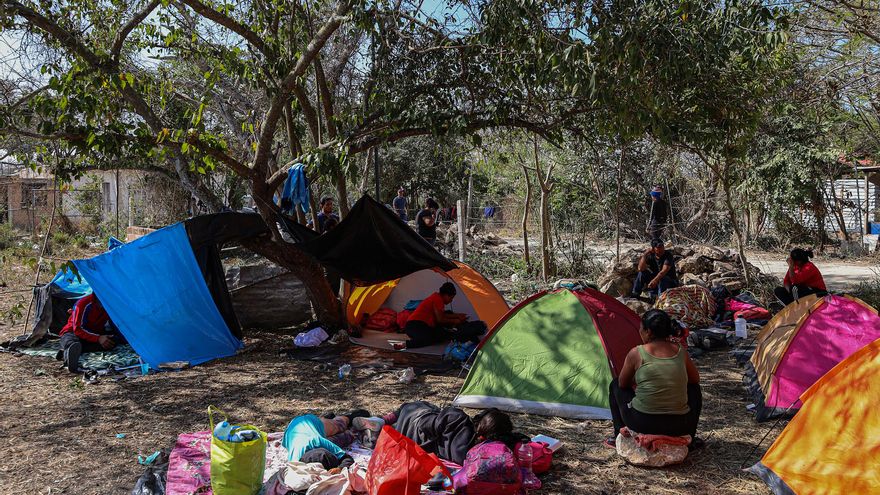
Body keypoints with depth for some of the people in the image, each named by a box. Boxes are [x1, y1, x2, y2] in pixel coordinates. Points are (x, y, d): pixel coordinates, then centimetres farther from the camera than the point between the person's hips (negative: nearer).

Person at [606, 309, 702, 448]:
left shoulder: (636, 353, -5)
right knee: (694, 389, 34)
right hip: (679, 427, 3)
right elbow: (696, 379, 21)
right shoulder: (680, 352, 3)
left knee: (615, 385, 23)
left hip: (643, 424, -3)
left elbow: (622, 384, 9)